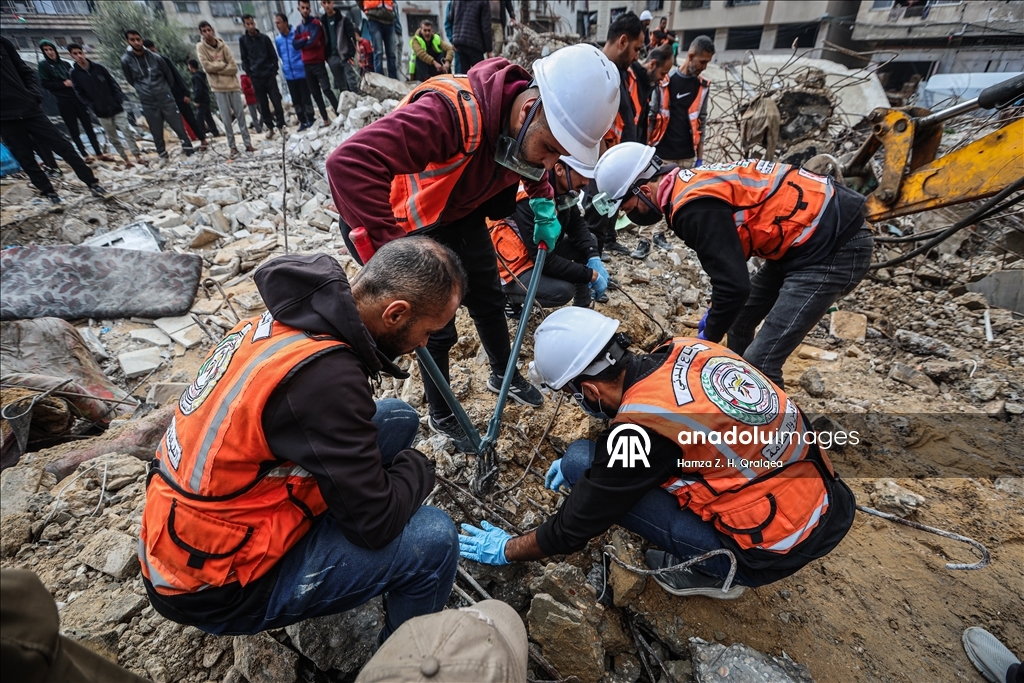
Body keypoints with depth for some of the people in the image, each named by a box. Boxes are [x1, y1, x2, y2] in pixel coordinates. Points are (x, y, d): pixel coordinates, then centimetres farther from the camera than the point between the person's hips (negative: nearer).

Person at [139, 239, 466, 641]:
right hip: (213, 590, -8)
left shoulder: (291, 313, -7)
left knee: (398, 419, 3)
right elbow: (376, 524, -25)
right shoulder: (324, 375, -34)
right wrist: (418, 467, -7)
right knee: (433, 539, -19)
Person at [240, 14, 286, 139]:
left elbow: (273, 56, 7)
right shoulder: (243, 40, 6)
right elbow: (244, 59, 7)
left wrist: (274, 71, -3)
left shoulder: (264, 37, 5)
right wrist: (249, 74, -2)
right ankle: (270, 127, 9)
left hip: (269, 75, 0)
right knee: (263, 104, 2)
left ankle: (281, 125, 7)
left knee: (276, 101, -3)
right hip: (255, 77, 0)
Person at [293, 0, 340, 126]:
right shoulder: (298, 28, 14)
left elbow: (313, 41, -13)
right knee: (315, 94, 4)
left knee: (326, 89, -17)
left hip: (318, 62, -6)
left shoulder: (316, 23, -2)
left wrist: (302, 43, 2)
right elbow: (295, 44, 2)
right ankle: (325, 119, 8)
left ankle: (340, 115, -14)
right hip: (306, 65, 6)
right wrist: (306, 38, -9)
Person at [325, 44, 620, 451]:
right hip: (410, 227, -6)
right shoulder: (452, 112, -39)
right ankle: (440, 417, 28)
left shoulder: (539, 125, -13)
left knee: (489, 300, 16)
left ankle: (503, 375, 44)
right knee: (438, 328, 1)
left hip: (462, 214, 7)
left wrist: (543, 205, 0)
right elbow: (350, 164, -48)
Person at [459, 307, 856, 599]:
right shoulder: (684, 350, -7)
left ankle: (714, 568, 3)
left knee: (580, 464, -13)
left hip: (782, 548, -7)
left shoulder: (639, 430, -26)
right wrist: (589, 462, 21)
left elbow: (575, 529, -12)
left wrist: (506, 550, 6)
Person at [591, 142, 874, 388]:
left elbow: (735, 285, -25)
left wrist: (708, 338, -9)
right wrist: (715, 310, 19)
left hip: (833, 248, -10)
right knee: (738, 324, 18)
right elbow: (730, 259, 19)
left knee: (759, 361, -12)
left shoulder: (695, 207, -24)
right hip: (802, 239, 10)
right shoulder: (690, 183, 7)